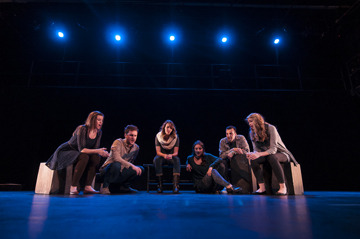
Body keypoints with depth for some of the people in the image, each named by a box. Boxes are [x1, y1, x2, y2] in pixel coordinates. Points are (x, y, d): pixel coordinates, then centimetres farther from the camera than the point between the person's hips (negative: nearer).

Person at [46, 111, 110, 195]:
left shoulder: (99, 132, -3)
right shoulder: (82, 129, -24)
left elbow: (95, 149, -4)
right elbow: (82, 150, -29)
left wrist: (102, 152, -25)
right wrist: (98, 151, -35)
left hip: (77, 153, 7)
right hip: (65, 152, -6)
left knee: (96, 157, -21)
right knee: (84, 157, -34)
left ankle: (87, 187, -19)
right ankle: (73, 187, -26)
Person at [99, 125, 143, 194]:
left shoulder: (136, 148, 3)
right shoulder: (118, 142, -15)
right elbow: (116, 158, -28)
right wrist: (132, 166, -28)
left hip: (120, 173, 6)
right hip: (107, 171, -6)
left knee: (140, 169, -10)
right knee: (116, 165, -39)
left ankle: (124, 187, 9)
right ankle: (104, 186, -14)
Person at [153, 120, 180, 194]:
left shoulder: (176, 138, -6)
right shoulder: (158, 137, -7)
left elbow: (176, 152, -9)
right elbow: (158, 152, -11)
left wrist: (171, 155, -33)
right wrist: (164, 155, -33)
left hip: (171, 158, 1)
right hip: (161, 157, 0)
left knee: (177, 159, -33)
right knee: (157, 159, -35)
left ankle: (175, 185, -41)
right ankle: (160, 185, -31)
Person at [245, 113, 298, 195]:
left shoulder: (270, 128, -18)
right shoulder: (252, 133, 1)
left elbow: (273, 149, -25)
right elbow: (256, 150, 0)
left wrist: (259, 154, -39)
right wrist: (252, 154, -25)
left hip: (281, 153, -5)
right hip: (267, 155, 5)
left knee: (271, 157, -39)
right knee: (253, 160, -25)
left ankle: (283, 187, -30)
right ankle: (262, 188, -23)